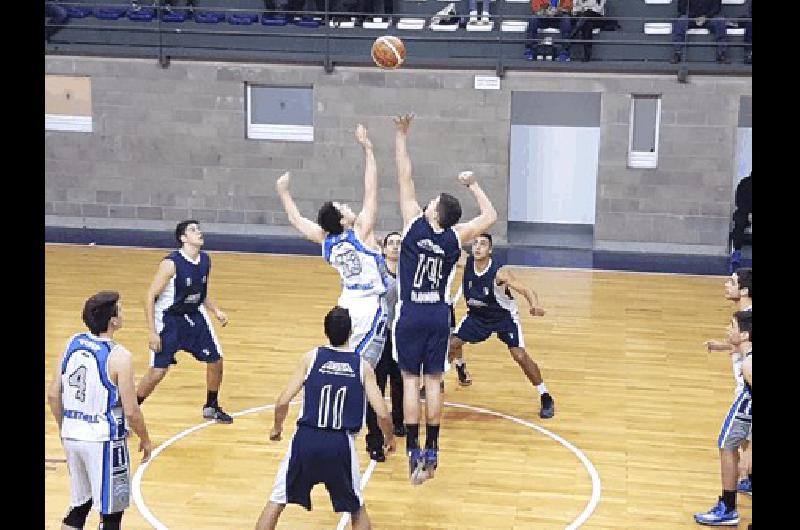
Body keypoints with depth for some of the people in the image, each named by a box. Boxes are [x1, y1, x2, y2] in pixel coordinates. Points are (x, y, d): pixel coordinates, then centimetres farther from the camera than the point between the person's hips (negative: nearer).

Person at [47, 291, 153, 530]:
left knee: (79, 506, 21)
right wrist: (145, 440, 2)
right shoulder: (119, 356, -17)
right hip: (103, 440, -6)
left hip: (72, 436, 7)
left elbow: (53, 395, 6)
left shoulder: (73, 344, 1)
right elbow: (131, 411, -15)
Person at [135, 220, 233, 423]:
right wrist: (152, 332, -21)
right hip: (169, 319, -6)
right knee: (157, 371, -8)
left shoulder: (205, 260, -2)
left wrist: (216, 311, -1)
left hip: (195, 315, 6)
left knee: (216, 360, 6)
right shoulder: (171, 263, -23)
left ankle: (212, 407, 27)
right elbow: (150, 297, -19)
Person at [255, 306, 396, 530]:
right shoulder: (362, 366, 4)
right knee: (357, 509, 22)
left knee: (276, 501, 16)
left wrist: (277, 428, 18)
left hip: (306, 440, 0)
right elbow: (382, 414, -1)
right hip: (341, 444, 0)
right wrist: (390, 438, 19)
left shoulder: (311, 357, 2)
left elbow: (282, 402, -2)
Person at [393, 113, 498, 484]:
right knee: (433, 382, 6)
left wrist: (401, 135, 0)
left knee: (410, 380, 2)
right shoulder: (455, 237, -6)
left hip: (410, 315, -2)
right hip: (439, 315, 2)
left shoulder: (415, 225, -10)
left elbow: (405, 177, -6)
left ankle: (413, 453, 0)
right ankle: (431, 453, 10)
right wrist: (473, 185, 17)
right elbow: (490, 217, 9)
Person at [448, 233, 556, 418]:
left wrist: (535, 306, -57)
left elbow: (527, 291, -37)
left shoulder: (499, 272, -32)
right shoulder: (466, 263, -19)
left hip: (504, 317, -4)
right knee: (452, 343, -4)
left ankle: (546, 398, 1)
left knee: (520, 356, -14)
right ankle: (461, 371, 31)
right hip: (477, 315, 5)